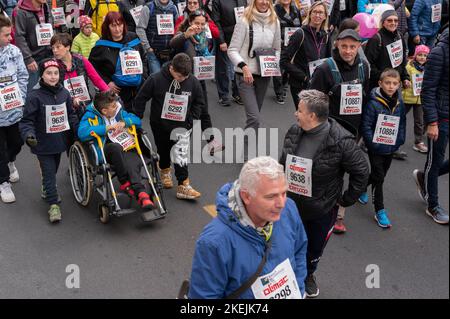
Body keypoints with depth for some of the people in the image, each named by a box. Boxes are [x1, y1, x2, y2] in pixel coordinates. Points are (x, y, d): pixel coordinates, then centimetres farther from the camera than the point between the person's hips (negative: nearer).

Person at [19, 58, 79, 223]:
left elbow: (71, 115, 12)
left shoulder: (64, 92, 2)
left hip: (60, 141, 5)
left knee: (53, 170, 21)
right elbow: (27, 121, -13)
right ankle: (53, 204, 5)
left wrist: (79, 132, 5)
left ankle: (47, 191, 45)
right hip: (43, 144, -5)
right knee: (48, 173, -3)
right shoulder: (34, 96, -15)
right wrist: (28, 135, -31)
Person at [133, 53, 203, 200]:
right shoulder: (156, 79, -18)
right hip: (160, 124, 0)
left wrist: (192, 119, -3)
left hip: (181, 126, 0)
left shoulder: (193, 82, -11)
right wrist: (136, 118, -4)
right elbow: (141, 98, -7)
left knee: (180, 154, -9)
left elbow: (199, 102, 5)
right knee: (163, 151, 19)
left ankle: (183, 186, -5)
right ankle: (165, 171, 48)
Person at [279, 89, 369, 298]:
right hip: (292, 205, 3)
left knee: (315, 247, 20)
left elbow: (361, 171, -14)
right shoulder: (294, 132, -7)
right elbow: (284, 163, 9)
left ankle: (308, 275, 50)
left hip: (322, 210, -3)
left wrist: (346, 200, -9)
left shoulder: (341, 141, -24)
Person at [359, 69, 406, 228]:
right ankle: (380, 211, 7)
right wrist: (372, 143, -18)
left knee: (379, 175, 19)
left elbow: (402, 123, 11)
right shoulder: (373, 103, -17)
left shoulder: (399, 103, 0)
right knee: (379, 178, -1)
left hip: (391, 148, 6)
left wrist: (400, 140, 2)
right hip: (376, 148, -6)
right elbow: (366, 125, -16)